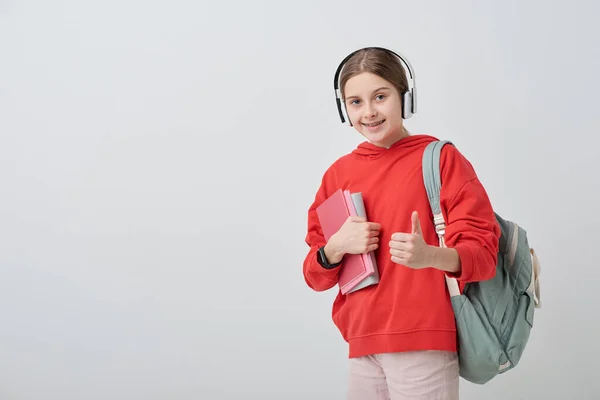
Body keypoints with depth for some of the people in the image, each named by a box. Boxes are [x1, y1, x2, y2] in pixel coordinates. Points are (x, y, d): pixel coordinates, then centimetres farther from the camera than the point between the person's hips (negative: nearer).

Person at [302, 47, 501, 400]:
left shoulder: (441, 158, -3)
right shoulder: (338, 174, 9)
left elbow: (484, 251, -8)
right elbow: (316, 275, 13)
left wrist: (430, 255, -27)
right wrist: (336, 247, -9)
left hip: (423, 345, -4)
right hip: (362, 348, 4)